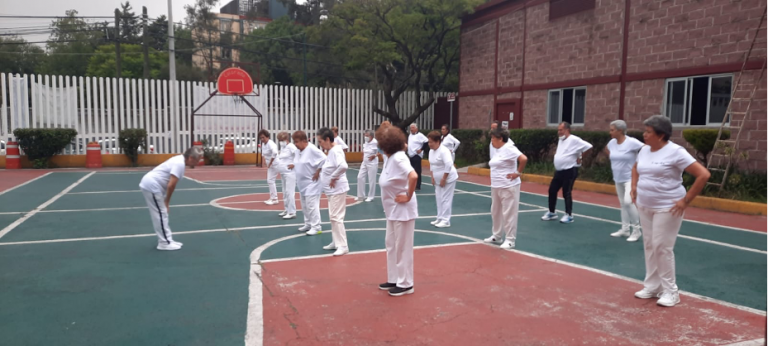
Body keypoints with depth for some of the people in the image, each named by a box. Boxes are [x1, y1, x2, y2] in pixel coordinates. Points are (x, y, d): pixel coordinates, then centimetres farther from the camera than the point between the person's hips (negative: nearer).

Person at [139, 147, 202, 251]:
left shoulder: (179, 160, 12)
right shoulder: (180, 164, -19)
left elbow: (170, 184, 17)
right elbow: (171, 185, -22)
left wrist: (166, 201, 14)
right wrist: (167, 201, -10)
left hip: (150, 184, 10)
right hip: (151, 186, -10)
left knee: (162, 214, 14)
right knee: (161, 214, -5)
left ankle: (167, 240, 20)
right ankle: (164, 243, 1)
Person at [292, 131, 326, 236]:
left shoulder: (311, 149, -20)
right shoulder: (299, 151, 7)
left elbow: (324, 160, -23)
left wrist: (317, 172, -18)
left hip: (312, 183, -9)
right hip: (302, 183, 9)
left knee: (311, 205, -9)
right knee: (304, 205, 16)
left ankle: (316, 227, -1)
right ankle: (308, 224, 28)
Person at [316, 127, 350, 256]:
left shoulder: (335, 151, -20)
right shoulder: (331, 150, 10)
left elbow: (343, 166, -37)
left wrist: (334, 177, -24)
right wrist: (322, 170, 6)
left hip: (337, 190, -10)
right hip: (332, 190, 10)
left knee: (336, 217, -7)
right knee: (333, 217, 17)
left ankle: (343, 246, 0)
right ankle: (336, 242, 28)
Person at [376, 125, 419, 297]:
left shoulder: (398, 158, -22)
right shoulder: (391, 158, 7)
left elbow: (413, 176, -36)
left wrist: (408, 197, -25)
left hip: (403, 210, -10)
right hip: (393, 210, 10)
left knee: (402, 247, 2)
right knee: (391, 244, 18)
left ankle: (405, 284, 15)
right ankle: (394, 279, 31)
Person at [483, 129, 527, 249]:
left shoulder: (509, 149, -17)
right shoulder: (498, 150, 11)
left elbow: (524, 159, -28)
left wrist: (518, 173, -19)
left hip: (508, 187, -10)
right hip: (496, 187, 10)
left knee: (508, 213, -2)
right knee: (496, 212, 17)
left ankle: (510, 240, 6)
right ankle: (497, 236, 31)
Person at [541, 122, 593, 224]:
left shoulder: (574, 140, -14)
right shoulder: (561, 140, 12)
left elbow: (589, 147, -19)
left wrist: (580, 158, -12)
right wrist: (556, 154, 10)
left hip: (569, 172, -8)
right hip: (559, 171, 8)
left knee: (566, 193, -3)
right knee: (552, 191, 9)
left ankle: (569, 215, 9)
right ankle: (551, 213, 22)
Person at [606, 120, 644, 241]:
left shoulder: (632, 142, -20)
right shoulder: (612, 143, 0)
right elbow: (607, 149, 23)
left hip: (630, 178, -7)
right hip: (618, 178, 7)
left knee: (628, 201, -19)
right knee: (623, 203, 13)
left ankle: (636, 229, -5)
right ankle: (625, 229, 23)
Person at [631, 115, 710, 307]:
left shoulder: (675, 152, -16)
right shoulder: (644, 150, 6)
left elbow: (704, 175, -19)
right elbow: (635, 169, 28)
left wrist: (686, 200, -18)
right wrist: (634, 188, 13)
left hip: (667, 208, -7)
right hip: (644, 206, 7)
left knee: (662, 247, -5)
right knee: (649, 246, 12)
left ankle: (670, 291, 9)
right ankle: (652, 286, 23)